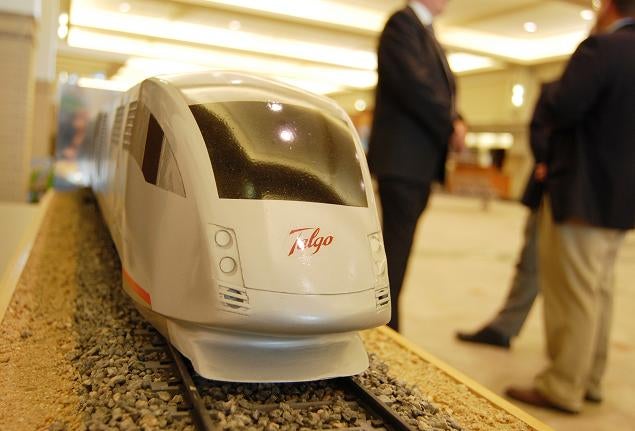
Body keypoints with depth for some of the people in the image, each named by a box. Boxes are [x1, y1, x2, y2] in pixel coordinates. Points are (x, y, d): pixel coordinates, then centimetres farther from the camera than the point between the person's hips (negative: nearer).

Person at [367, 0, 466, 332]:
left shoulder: (428, 34, 24)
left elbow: (443, 89, 20)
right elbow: (414, 83, -18)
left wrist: (456, 121, 0)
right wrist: (450, 127, -10)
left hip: (422, 164, 9)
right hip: (403, 160, -9)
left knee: (397, 249, 11)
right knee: (395, 252, -5)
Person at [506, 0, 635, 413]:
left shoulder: (601, 47, -15)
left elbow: (561, 109, -25)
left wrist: (557, 89, -3)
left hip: (584, 193, -9)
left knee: (573, 293, -2)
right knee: (599, 291, 15)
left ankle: (562, 387, 7)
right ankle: (589, 379, 25)